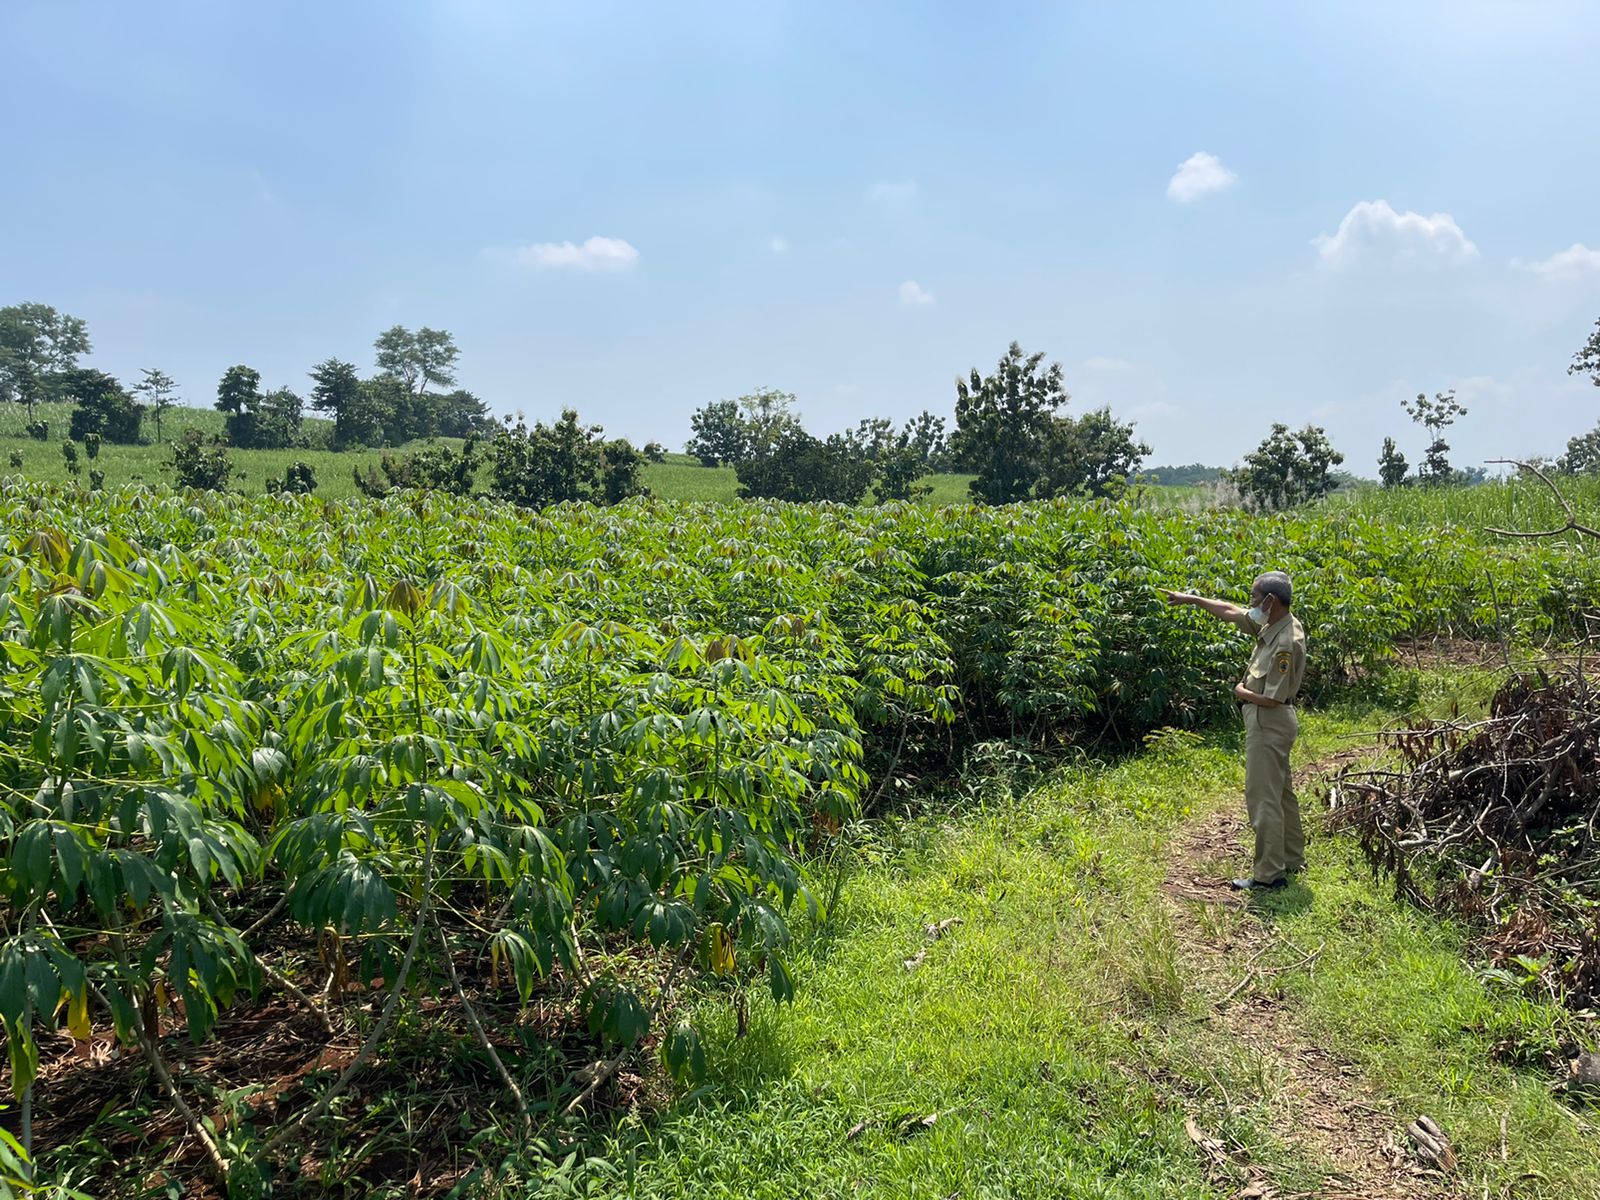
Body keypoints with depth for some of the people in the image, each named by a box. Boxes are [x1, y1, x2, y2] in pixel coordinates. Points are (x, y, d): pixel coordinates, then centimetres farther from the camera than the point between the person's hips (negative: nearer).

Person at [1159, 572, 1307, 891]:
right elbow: (1230, 612, 17)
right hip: (1270, 722, 11)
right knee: (1280, 793, 20)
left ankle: (1269, 874, 0)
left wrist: (1242, 692, -9)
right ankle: (1292, 859, 33)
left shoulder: (1287, 643, -25)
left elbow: (1271, 698, -26)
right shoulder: (1273, 624, 3)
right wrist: (1190, 599, 19)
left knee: (1263, 798, -5)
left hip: (1268, 723, -11)